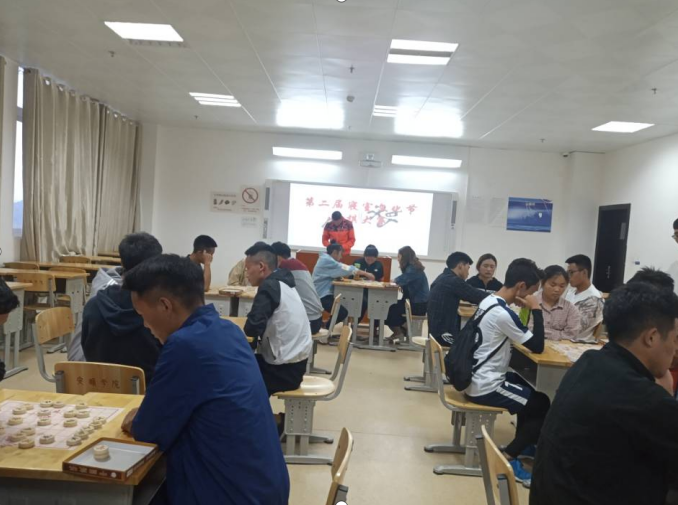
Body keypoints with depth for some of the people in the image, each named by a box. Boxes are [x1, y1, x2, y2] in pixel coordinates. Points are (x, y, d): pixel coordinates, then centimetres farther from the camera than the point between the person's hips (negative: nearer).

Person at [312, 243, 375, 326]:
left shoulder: (327, 260, 18)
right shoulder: (327, 260, -16)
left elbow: (339, 271, 13)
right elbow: (345, 269, -17)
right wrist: (366, 274, -10)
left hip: (325, 294, 11)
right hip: (322, 296, -11)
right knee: (343, 312, -23)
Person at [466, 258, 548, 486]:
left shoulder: (488, 301, 5)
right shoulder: (503, 313, -24)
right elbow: (537, 347, -15)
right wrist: (536, 310, -10)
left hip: (475, 379, 9)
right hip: (486, 388, -9)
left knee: (529, 388, 25)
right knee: (543, 404, 2)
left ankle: (522, 443, 37)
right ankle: (508, 457, 3)